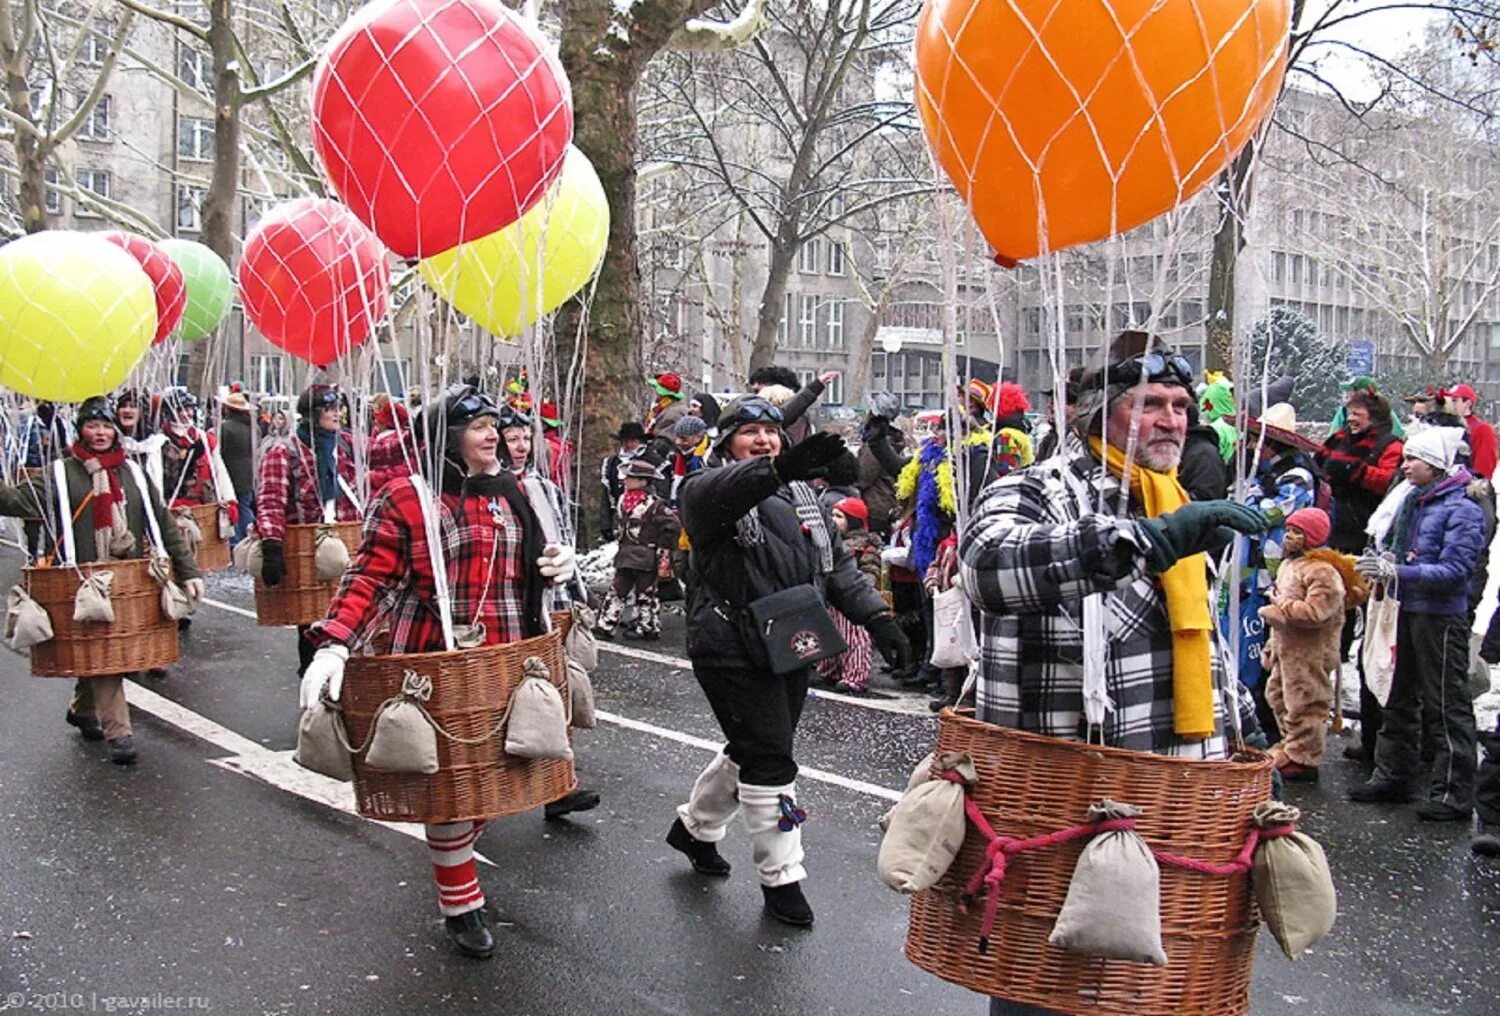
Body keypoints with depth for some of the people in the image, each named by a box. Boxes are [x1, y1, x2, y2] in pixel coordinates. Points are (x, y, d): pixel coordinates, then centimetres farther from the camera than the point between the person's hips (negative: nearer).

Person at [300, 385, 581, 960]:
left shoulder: (514, 493, 11)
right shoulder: (406, 498, -9)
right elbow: (371, 578, -14)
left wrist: (559, 565, 1)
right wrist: (333, 647, -27)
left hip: (508, 663, 6)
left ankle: (459, 847, 41)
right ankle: (459, 905, 19)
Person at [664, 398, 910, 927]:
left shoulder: (800, 496, 15)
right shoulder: (710, 488, -7)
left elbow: (838, 565, 13)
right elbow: (720, 491, -34)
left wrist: (876, 616, -1)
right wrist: (779, 468, -54)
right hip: (732, 651, -7)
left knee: (751, 749, 20)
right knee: (770, 762, -5)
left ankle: (694, 826, 43)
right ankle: (781, 878, 11)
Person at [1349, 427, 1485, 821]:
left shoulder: (1462, 510, -13)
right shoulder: (1410, 501, 9)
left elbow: (1453, 571, -21)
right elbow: (1394, 549, 20)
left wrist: (1398, 572, -27)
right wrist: (1380, 564, -2)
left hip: (1441, 616, -8)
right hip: (1408, 611, 8)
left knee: (1446, 706, -2)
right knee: (1400, 698, 16)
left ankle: (1454, 794, 5)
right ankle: (1393, 776, 27)